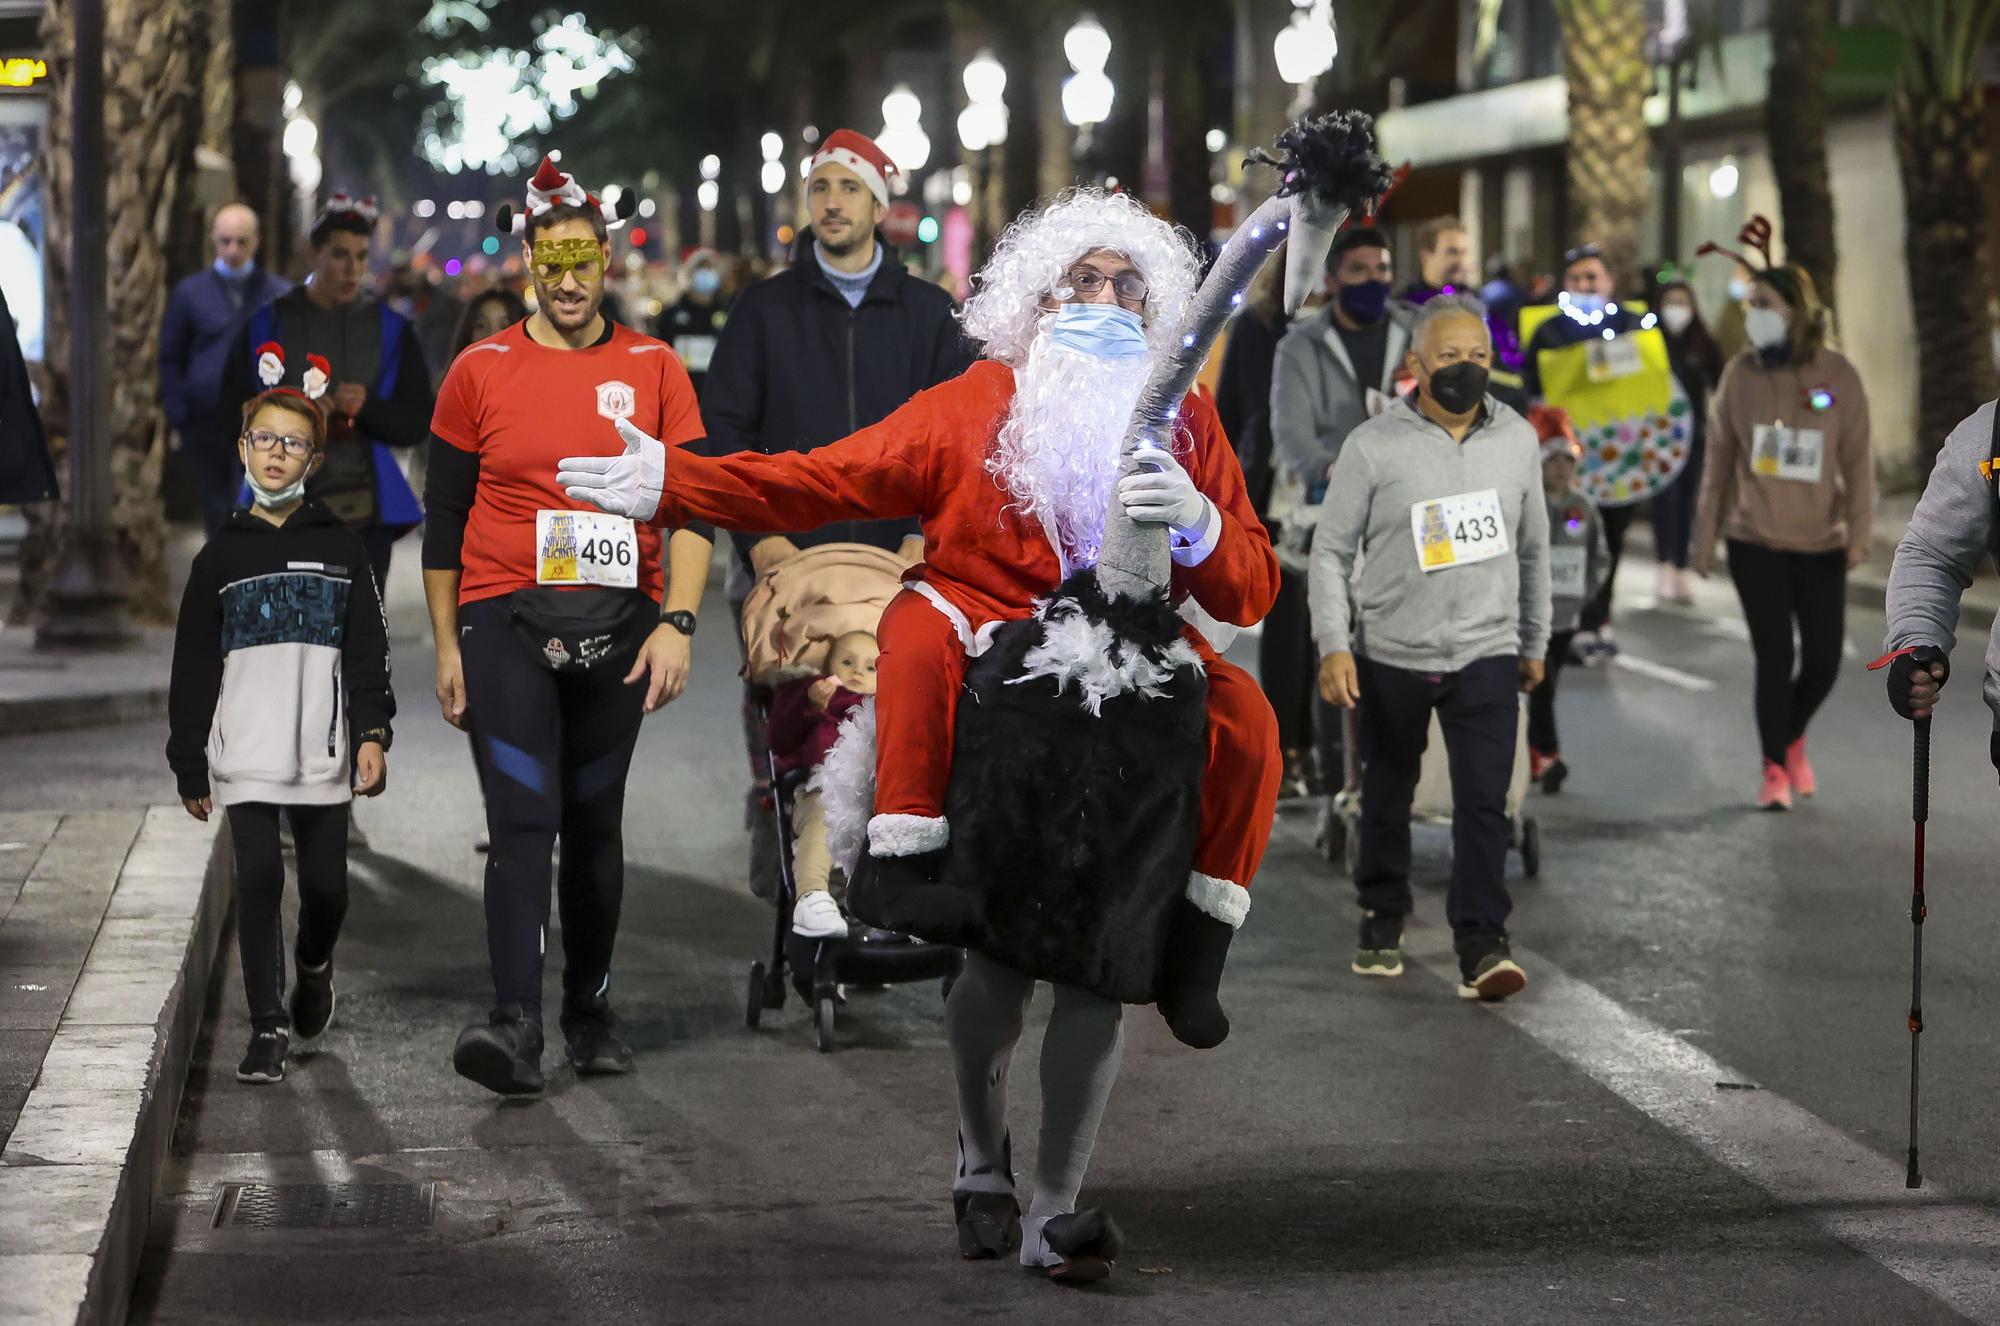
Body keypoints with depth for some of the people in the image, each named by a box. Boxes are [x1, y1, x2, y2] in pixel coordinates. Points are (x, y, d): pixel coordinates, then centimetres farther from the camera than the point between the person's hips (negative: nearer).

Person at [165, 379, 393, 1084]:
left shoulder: (341, 550, 6)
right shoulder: (221, 556, 7)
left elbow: (368, 650, 3)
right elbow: (193, 668, 9)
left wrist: (373, 734, -9)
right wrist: (190, 765, 6)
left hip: (322, 754, 0)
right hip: (245, 755, 0)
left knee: (326, 886, 3)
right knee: (258, 878, -9)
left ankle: (314, 967, 36)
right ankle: (268, 1026, 1)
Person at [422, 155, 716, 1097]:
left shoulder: (653, 369, 5)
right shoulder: (480, 371, 4)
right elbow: (443, 520, 9)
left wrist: (676, 622, -9)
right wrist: (446, 646, 6)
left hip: (617, 622, 1)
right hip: (505, 620, -1)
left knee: (595, 822, 10)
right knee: (523, 817, -14)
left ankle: (591, 1011, 22)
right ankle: (515, 1025, -21)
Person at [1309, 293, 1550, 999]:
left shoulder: (1518, 440, 2)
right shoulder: (1373, 445, -9)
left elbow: (1532, 547, 13)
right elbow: (1331, 549, -5)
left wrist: (1534, 642, 18)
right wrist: (1333, 645, -14)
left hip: (1486, 656, 1)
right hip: (1389, 656, -1)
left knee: (1484, 803, -9)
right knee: (1386, 799, 13)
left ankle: (1481, 945, -8)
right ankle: (1382, 922, 31)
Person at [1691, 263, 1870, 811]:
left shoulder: (1837, 374, -4)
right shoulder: (1741, 373, -1)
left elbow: (1858, 457, -2)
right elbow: (1719, 457, 5)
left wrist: (1860, 530, -8)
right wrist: (1705, 535, 5)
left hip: (1820, 542, 0)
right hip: (1755, 540, 0)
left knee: (1824, 660, 3)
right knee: (1774, 657, -2)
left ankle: (1792, 739, 32)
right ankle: (1775, 769, 14)